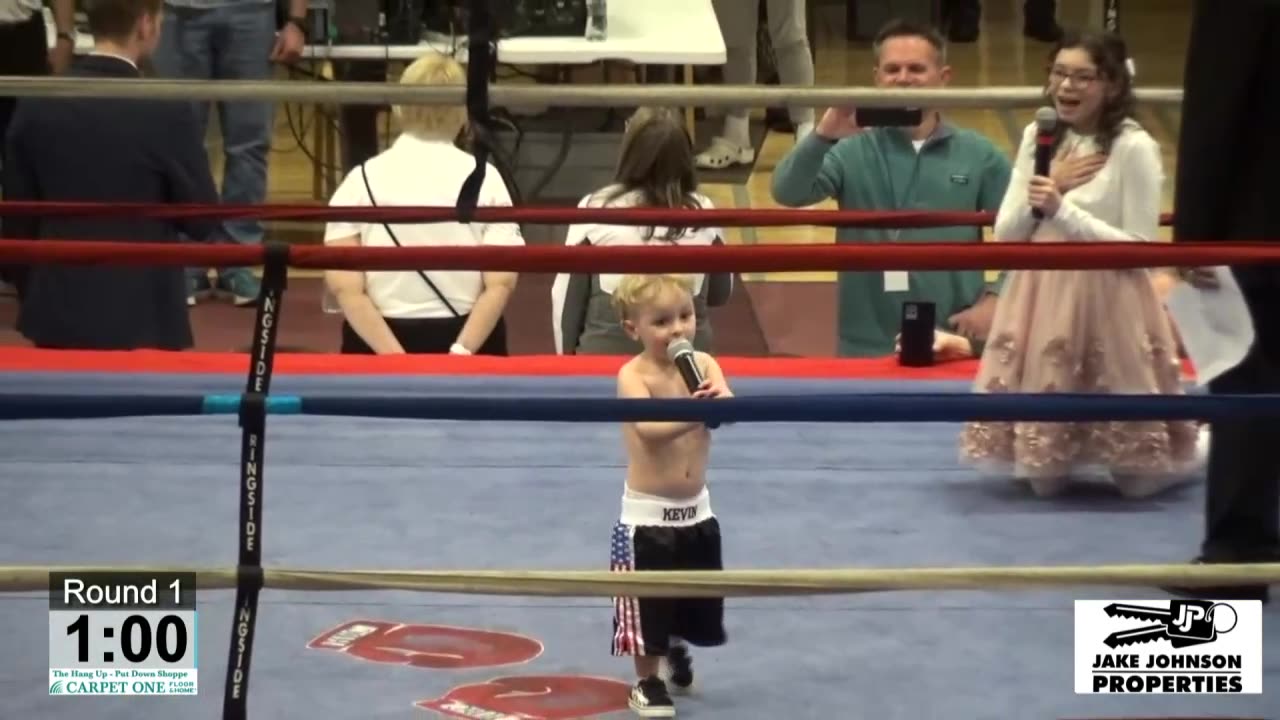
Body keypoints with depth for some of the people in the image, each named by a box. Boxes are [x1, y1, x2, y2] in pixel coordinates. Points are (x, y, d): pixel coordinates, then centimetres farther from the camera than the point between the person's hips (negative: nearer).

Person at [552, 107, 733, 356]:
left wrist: (565, 356, 10)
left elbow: (566, 297, -2)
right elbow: (720, 294, 7)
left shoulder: (596, 209, -9)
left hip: (606, 352, -2)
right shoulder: (702, 212, -5)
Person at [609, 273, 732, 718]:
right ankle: (647, 681, 21)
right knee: (648, 604, 2)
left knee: (698, 600, 19)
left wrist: (720, 401, -44)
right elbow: (649, 428, -33)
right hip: (647, 514, -5)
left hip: (696, 509, 5)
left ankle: (677, 648, 48)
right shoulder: (633, 375, -17)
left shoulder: (702, 364, -3)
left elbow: (730, 405, -20)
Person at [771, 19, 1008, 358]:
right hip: (868, 347, -1)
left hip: (955, 345, 1)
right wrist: (823, 136, -29)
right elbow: (788, 193, -14)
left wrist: (995, 298, -8)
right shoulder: (852, 151, 0)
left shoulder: (979, 155, 3)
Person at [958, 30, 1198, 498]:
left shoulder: (1133, 147, -12)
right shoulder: (1038, 138, 5)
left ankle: (1204, 443, 32)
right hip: (1043, 301, 5)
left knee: (1138, 481, 3)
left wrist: (1064, 210, -21)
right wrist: (1045, 189, -10)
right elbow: (1005, 235, 6)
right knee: (1044, 480, 7)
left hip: (1106, 304, -5)